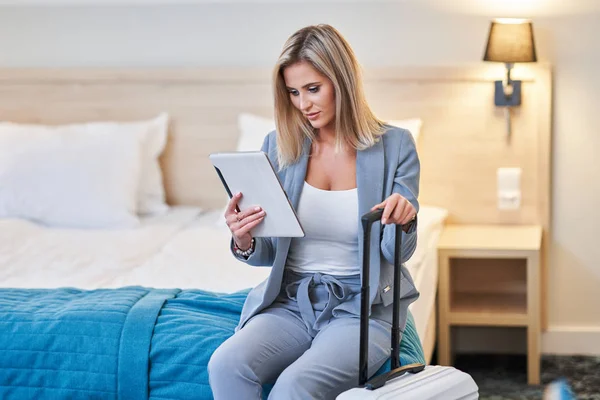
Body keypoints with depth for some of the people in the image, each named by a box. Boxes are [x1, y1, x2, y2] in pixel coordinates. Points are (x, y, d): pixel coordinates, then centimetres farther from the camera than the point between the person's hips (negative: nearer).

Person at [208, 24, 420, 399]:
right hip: (290, 301, 3)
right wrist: (244, 242, -15)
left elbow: (397, 252, -2)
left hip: (363, 307, -3)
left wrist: (403, 220, -26)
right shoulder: (279, 145, 5)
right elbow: (269, 253, 9)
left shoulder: (394, 145, -2)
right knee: (226, 364, -28)